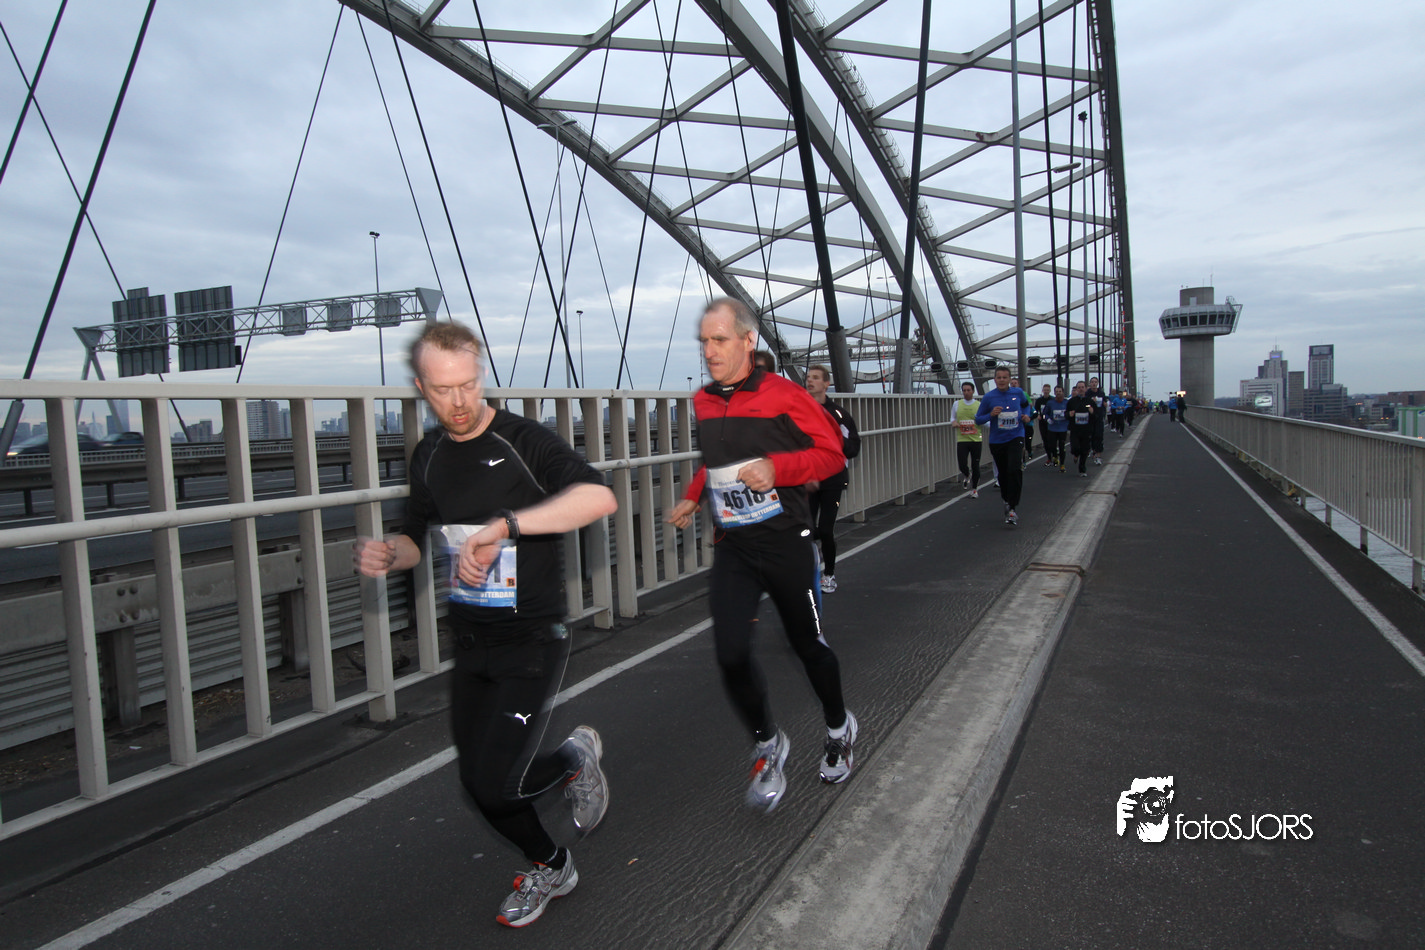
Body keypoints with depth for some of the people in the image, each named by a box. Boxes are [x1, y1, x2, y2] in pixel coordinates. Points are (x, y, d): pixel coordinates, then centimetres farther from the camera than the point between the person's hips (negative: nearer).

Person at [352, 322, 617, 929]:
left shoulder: (522, 441, -16)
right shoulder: (430, 455, 6)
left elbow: (599, 497, -33)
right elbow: (416, 540, 17)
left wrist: (504, 525, -40)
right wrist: (380, 554, -5)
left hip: (531, 643, -7)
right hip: (470, 644, 7)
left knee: (496, 785, -12)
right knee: (478, 782, 14)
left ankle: (575, 758, 21)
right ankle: (550, 869, 40)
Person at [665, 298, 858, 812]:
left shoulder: (782, 395, -11)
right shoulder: (702, 402, 6)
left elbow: (831, 453, -8)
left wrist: (777, 468, -21)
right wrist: (693, 498, 12)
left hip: (785, 543, -4)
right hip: (732, 547, 4)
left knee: (808, 644, 12)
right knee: (731, 653, -10)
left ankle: (839, 729, 41)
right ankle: (767, 744, 17)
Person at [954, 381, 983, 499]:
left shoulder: (979, 405, 2)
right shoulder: (957, 404, 5)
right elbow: (953, 418, 18)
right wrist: (954, 422, -5)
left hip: (976, 439, -1)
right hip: (962, 440, 1)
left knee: (975, 466, 3)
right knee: (962, 465, -7)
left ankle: (974, 489, 20)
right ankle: (967, 476, 29)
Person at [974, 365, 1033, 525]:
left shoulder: (1018, 392, 0)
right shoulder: (989, 397, -5)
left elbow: (1026, 404, 23)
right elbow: (978, 419, -1)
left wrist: (1026, 415, 3)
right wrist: (991, 414, -19)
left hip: (1015, 438, -1)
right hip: (997, 441, 1)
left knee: (1014, 470, -21)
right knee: (1003, 474, 11)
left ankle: (1012, 509, -17)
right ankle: (1007, 501, 39)